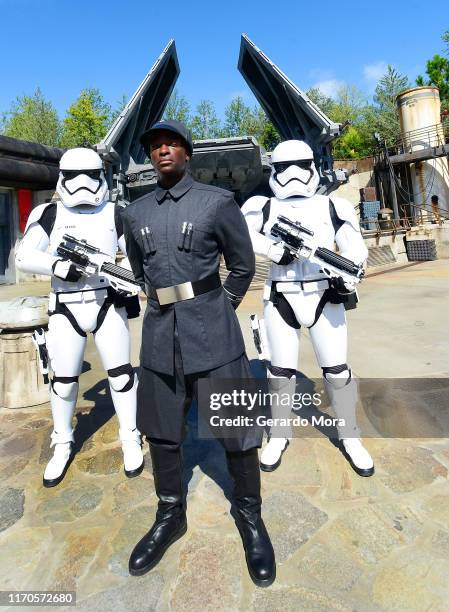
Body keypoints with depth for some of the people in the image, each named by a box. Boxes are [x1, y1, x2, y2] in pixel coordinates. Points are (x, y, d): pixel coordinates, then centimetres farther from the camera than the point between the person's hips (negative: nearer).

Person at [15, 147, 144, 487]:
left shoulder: (115, 214, 4)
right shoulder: (49, 214, 3)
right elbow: (24, 257, -2)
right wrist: (57, 265, -19)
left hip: (108, 304, 0)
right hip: (66, 310, 1)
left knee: (120, 373, 4)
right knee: (63, 380, 9)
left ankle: (131, 439, 23)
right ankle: (63, 444, 31)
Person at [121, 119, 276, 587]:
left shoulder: (218, 202, -1)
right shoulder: (135, 213, 10)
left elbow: (243, 265, 6)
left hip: (212, 332, -3)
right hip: (159, 332, 4)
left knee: (236, 430, 4)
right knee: (161, 430, 14)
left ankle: (249, 518, 29)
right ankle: (170, 516, 36)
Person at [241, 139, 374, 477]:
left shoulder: (332, 206, 5)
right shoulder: (263, 207, 4)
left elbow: (355, 249, 1)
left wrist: (347, 279, -17)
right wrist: (273, 249, -23)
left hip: (323, 296, 1)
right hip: (281, 300, 0)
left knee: (337, 370, 6)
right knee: (281, 371, 9)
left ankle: (350, 436, 27)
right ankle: (280, 434, 29)